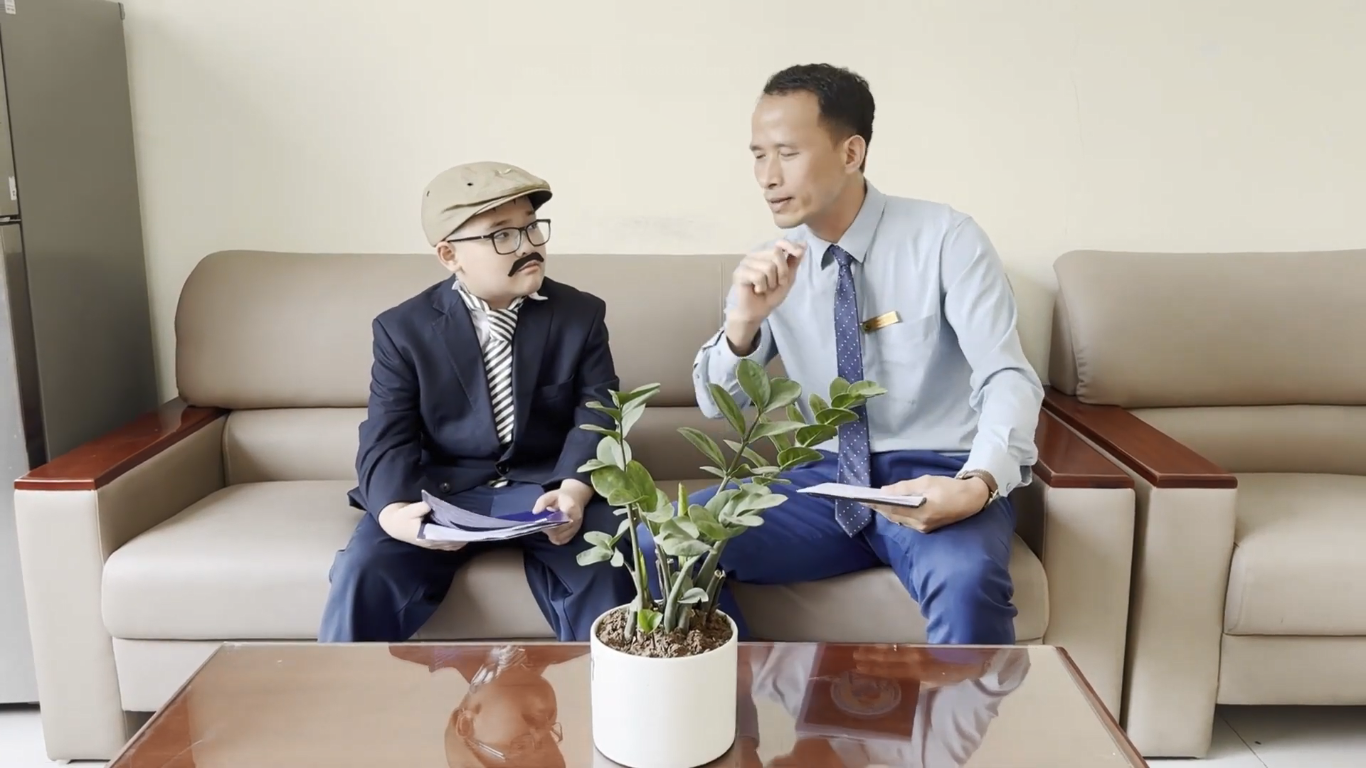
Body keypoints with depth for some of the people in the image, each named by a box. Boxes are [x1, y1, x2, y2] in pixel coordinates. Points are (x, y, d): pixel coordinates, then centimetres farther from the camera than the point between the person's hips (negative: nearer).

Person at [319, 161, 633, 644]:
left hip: (548, 486, 0)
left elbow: (597, 417, -3)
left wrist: (573, 491, -25)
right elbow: (387, 440, -4)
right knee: (365, 571, -24)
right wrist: (394, 510, -27)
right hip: (442, 492, 0)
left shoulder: (581, 315, 4)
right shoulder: (403, 328, 2)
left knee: (603, 567, -28)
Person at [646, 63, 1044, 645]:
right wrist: (744, 321, -18)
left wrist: (979, 484, -34)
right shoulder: (772, 265, 4)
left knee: (966, 581, -37)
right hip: (826, 479, 4)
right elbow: (716, 403, 4)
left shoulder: (946, 239, -8)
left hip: (936, 477, -3)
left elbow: (1009, 379, -14)